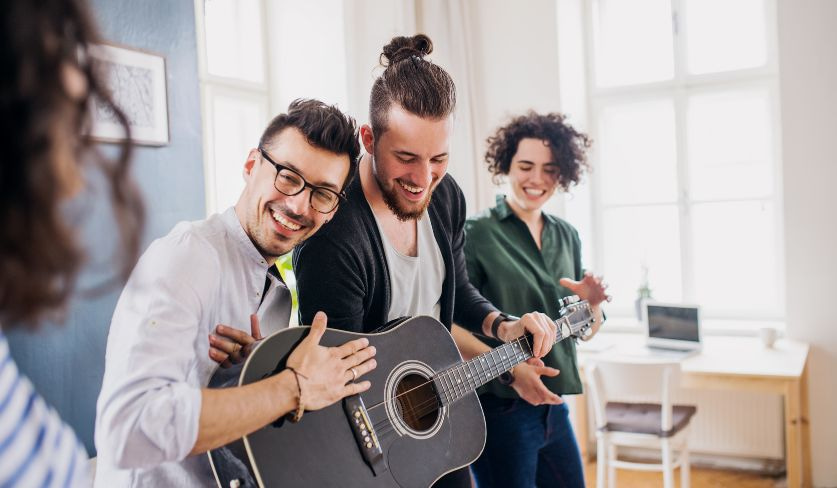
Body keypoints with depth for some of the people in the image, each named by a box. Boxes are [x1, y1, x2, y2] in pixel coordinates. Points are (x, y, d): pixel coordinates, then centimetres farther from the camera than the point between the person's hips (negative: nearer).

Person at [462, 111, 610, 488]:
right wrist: (509, 370, -26)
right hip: (498, 410, -6)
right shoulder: (476, 234, -12)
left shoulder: (567, 237, 7)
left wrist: (593, 303, -8)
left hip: (553, 407, 6)